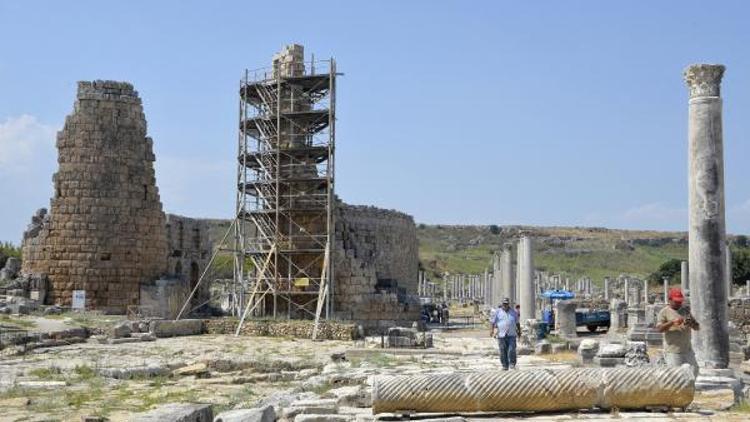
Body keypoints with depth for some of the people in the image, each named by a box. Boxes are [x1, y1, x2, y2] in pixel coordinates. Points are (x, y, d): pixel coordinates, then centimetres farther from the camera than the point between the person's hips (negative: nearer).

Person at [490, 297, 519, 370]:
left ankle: (512, 364, 3)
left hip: (511, 335, 1)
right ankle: (505, 366, 11)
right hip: (501, 335, -1)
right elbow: (492, 321, 2)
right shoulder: (497, 312, 4)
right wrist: (491, 330, -10)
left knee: (512, 350, -10)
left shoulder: (513, 312, 11)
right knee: (503, 351, 2)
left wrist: (518, 331, 23)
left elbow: (517, 322, 21)